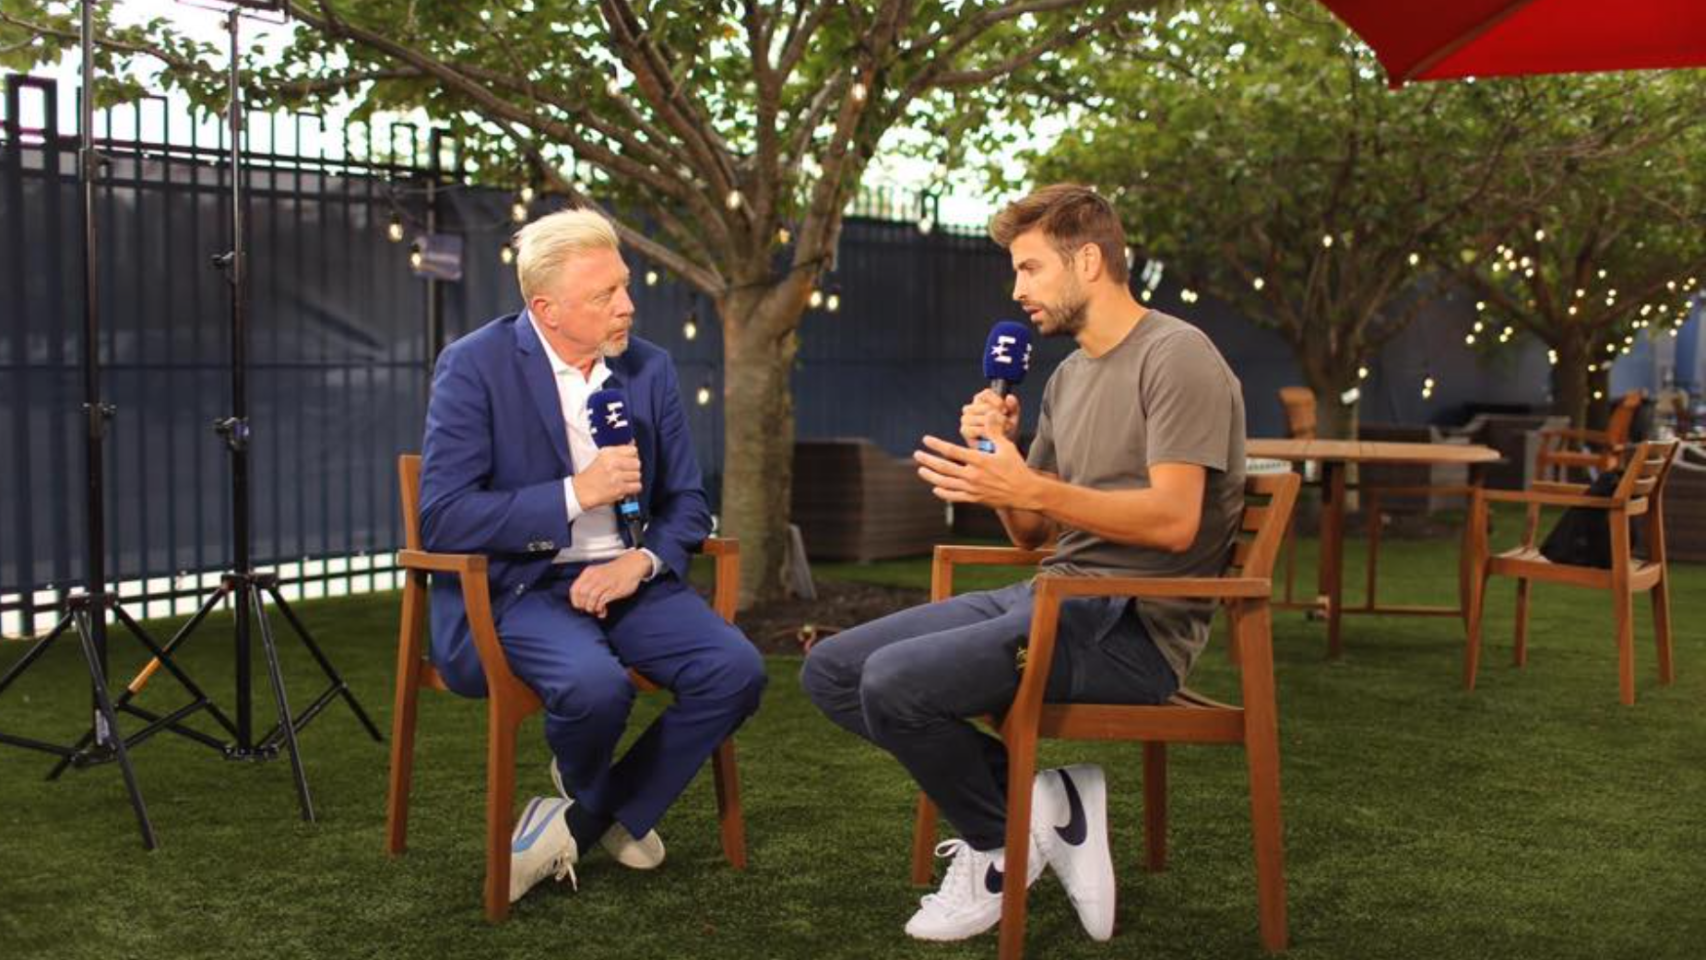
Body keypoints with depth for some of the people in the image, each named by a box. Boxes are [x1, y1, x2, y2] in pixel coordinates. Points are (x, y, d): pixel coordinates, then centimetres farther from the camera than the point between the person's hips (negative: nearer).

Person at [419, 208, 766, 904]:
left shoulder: (649, 368, 6)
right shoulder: (475, 367, -8)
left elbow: (686, 503, 11)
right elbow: (442, 519, -14)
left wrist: (641, 561, -11)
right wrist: (576, 493, -21)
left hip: (625, 579, 5)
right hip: (518, 586, -4)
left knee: (736, 670, -20)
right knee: (596, 685, -34)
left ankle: (583, 820, -1)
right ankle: (591, 798, 5)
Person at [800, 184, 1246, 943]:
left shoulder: (1176, 356, -9)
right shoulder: (1069, 376, 18)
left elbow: (1174, 522, -20)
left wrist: (1031, 487, -25)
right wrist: (997, 456, 0)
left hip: (1133, 627, -9)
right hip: (1050, 596, 9)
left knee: (896, 681, -26)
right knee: (832, 671, 1)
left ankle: (1005, 843, 1)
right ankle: (1038, 797, -3)